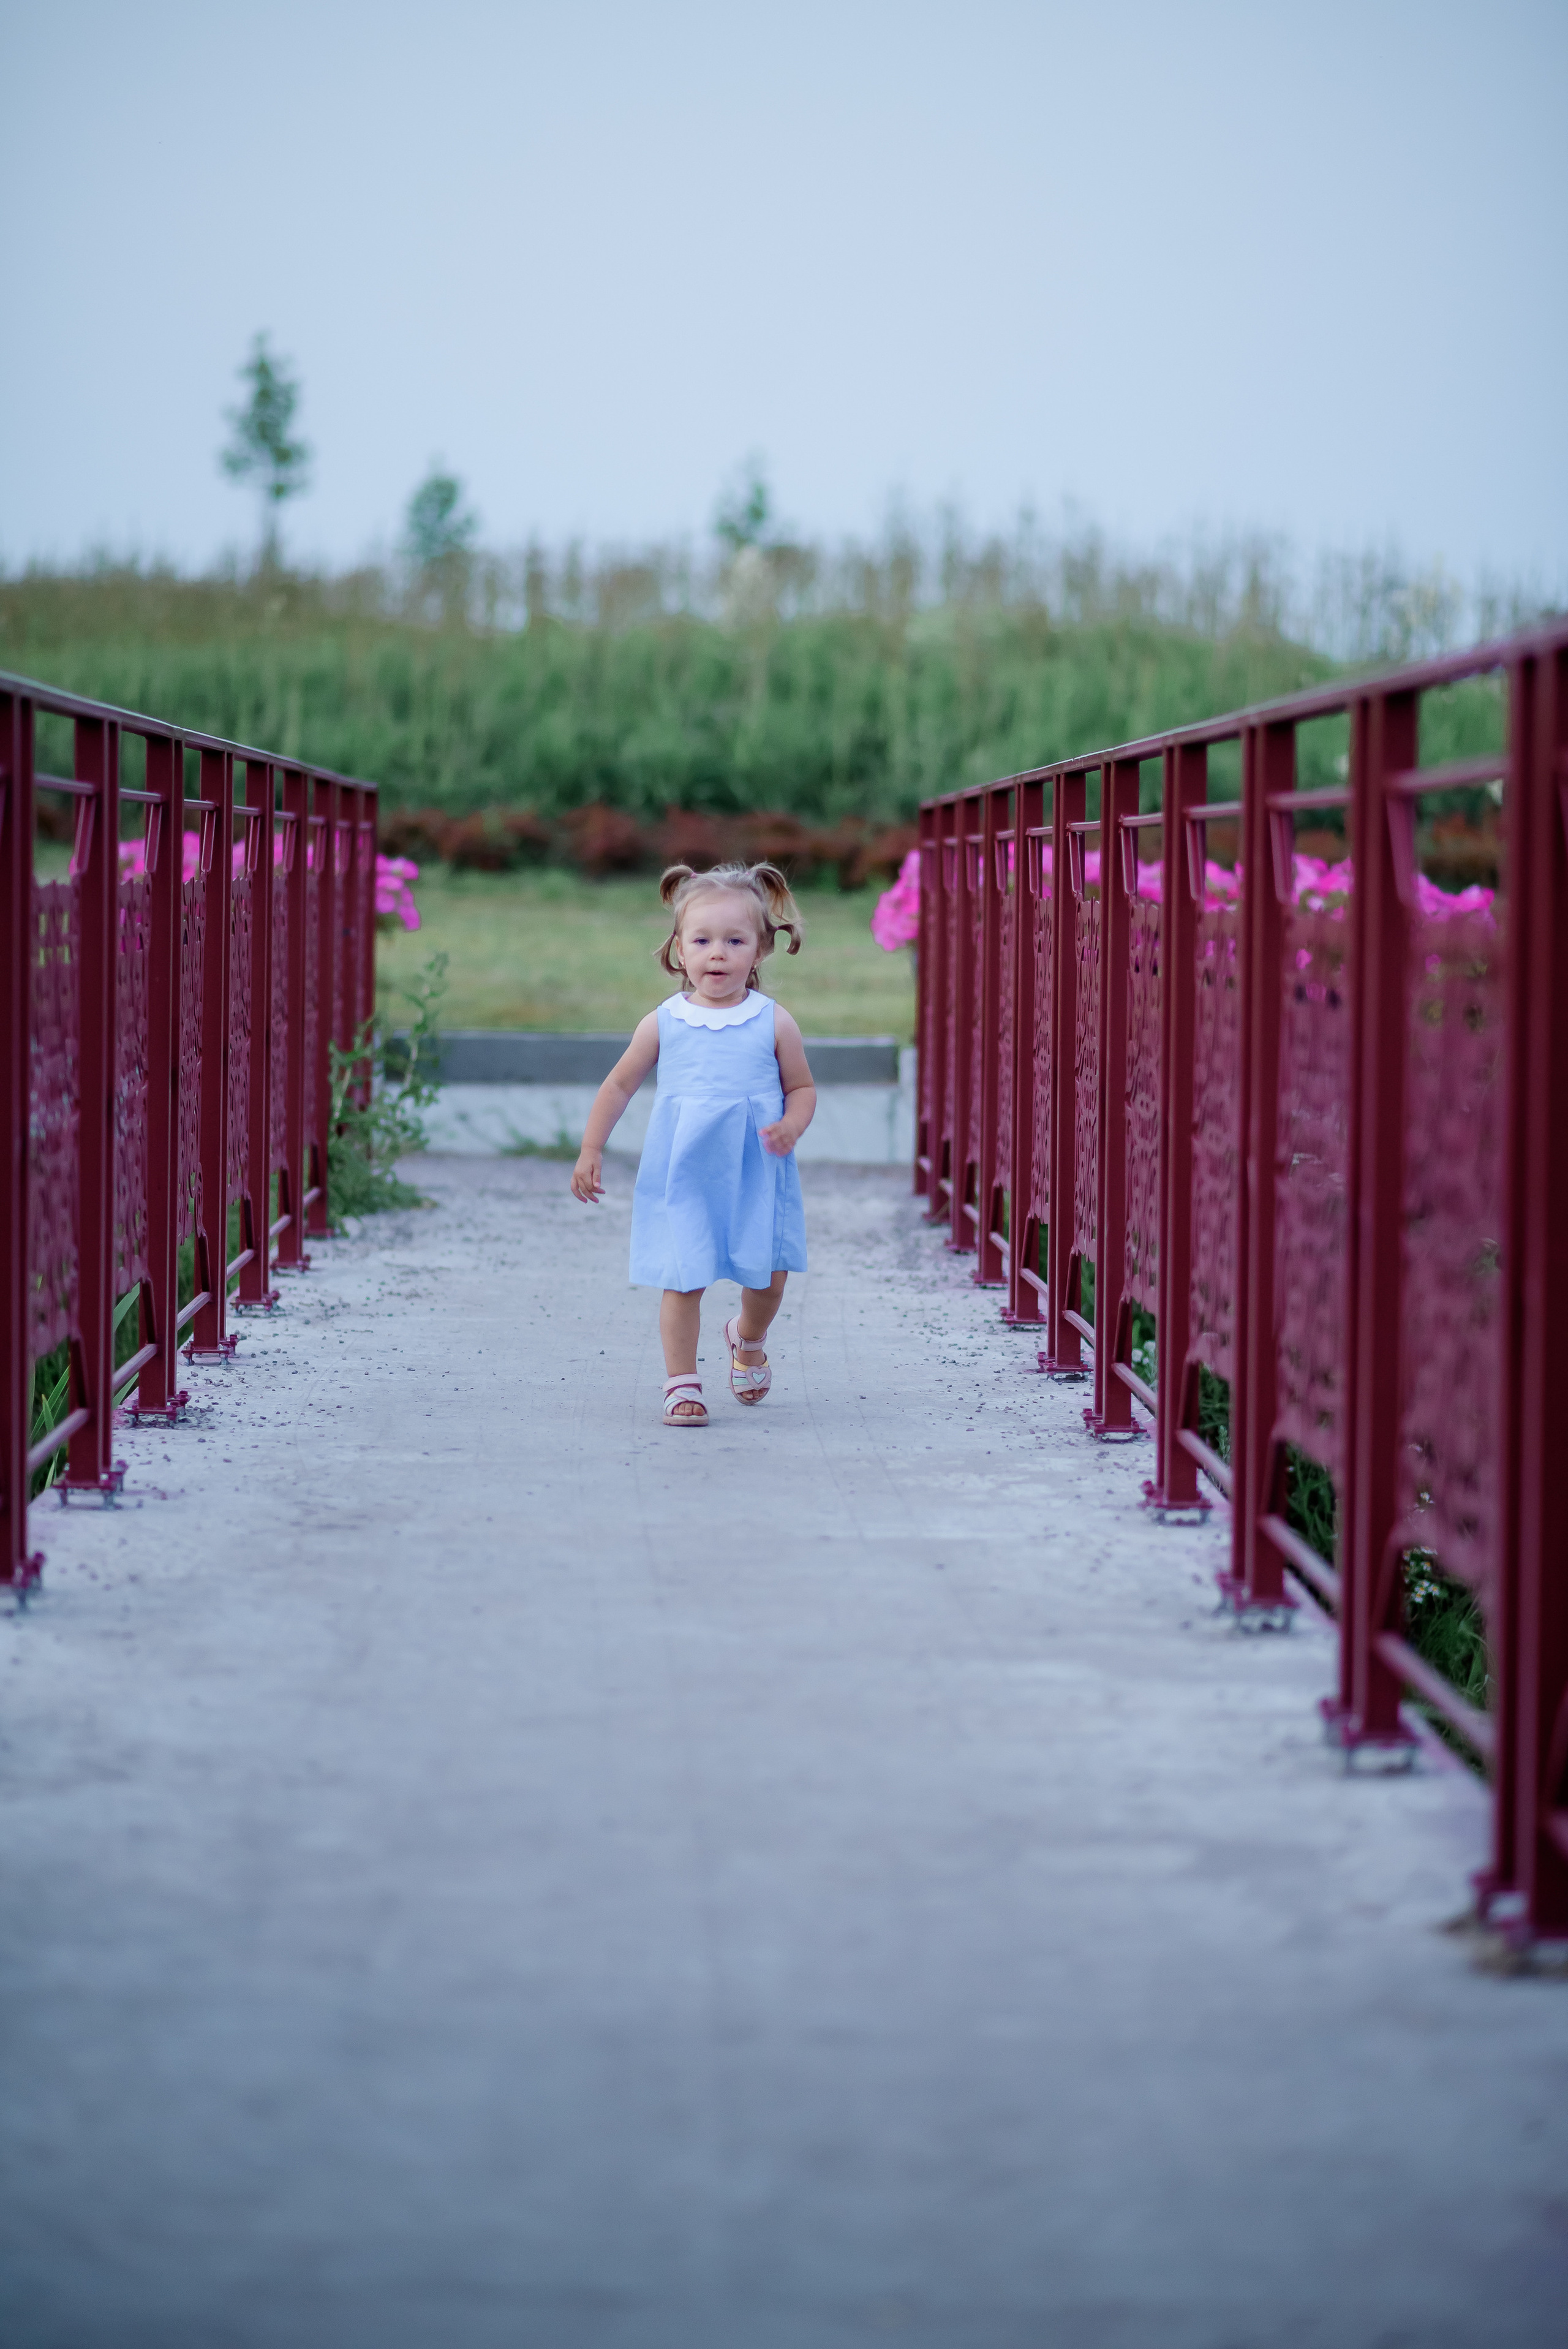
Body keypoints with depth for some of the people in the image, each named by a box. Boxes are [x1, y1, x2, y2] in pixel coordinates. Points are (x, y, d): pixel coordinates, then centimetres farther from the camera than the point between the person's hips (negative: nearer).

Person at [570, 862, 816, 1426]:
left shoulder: (773, 1024, -2)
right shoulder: (664, 1025, -2)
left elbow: (802, 1088, 6)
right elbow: (619, 1087, 8)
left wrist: (791, 1126, -15)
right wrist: (590, 1153, 6)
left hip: (755, 1177, 1)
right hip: (682, 1179, -1)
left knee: (768, 1275, 5)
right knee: (683, 1279, -4)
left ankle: (748, 1339, 37)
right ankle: (682, 1383, 6)